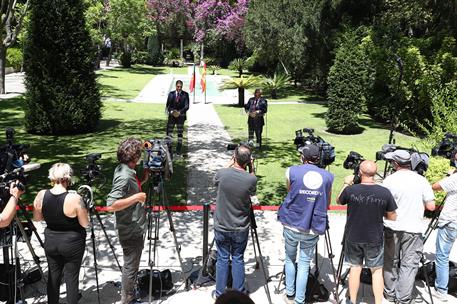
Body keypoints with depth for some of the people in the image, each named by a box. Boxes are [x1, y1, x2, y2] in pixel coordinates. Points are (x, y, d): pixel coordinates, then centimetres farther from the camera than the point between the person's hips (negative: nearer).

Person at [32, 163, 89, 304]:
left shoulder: (41, 195, -11)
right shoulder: (75, 198, -25)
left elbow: (37, 218, 5)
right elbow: (85, 224, -14)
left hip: (50, 242, 4)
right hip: (72, 243, -4)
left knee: (53, 275, 21)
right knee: (71, 277, 11)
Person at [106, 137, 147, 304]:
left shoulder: (125, 170, 3)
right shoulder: (124, 177, -26)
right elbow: (111, 205, -31)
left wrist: (143, 180, 3)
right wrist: (136, 197, -26)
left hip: (133, 229, 10)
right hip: (131, 232, -10)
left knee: (131, 265, 23)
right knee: (130, 267, 7)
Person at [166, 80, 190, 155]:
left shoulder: (185, 94, -1)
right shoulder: (171, 94, 4)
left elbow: (187, 106, -7)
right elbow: (168, 105, 4)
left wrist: (180, 112, -21)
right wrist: (171, 111, -15)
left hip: (181, 116, -1)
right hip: (172, 116, 1)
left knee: (180, 133, 4)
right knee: (169, 132, -3)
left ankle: (179, 150, 11)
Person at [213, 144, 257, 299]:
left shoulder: (222, 173, -18)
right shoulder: (251, 179, -18)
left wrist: (230, 163, 9)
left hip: (221, 227, 0)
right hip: (241, 229, 0)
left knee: (222, 259, 14)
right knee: (238, 259, 15)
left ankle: (219, 293, 25)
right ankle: (239, 293, 27)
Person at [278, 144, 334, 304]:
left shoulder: (291, 172, -6)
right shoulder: (328, 176, 0)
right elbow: (327, 205, 11)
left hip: (291, 226, 0)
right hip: (313, 230, 0)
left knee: (290, 259, 20)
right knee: (304, 264, 10)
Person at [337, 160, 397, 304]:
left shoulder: (350, 190, -15)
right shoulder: (385, 192, -15)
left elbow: (338, 201, 7)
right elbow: (392, 217, -3)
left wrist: (346, 184, 17)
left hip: (353, 237, 1)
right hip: (375, 239, -1)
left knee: (355, 267, 16)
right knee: (377, 270, 13)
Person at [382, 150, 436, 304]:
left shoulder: (389, 180, -8)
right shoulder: (421, 180, -3)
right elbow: (431, 206, -2)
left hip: (392, 228, 0)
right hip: (413, 229, 0)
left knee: (390, 262, 13)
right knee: (409, 264, 5)